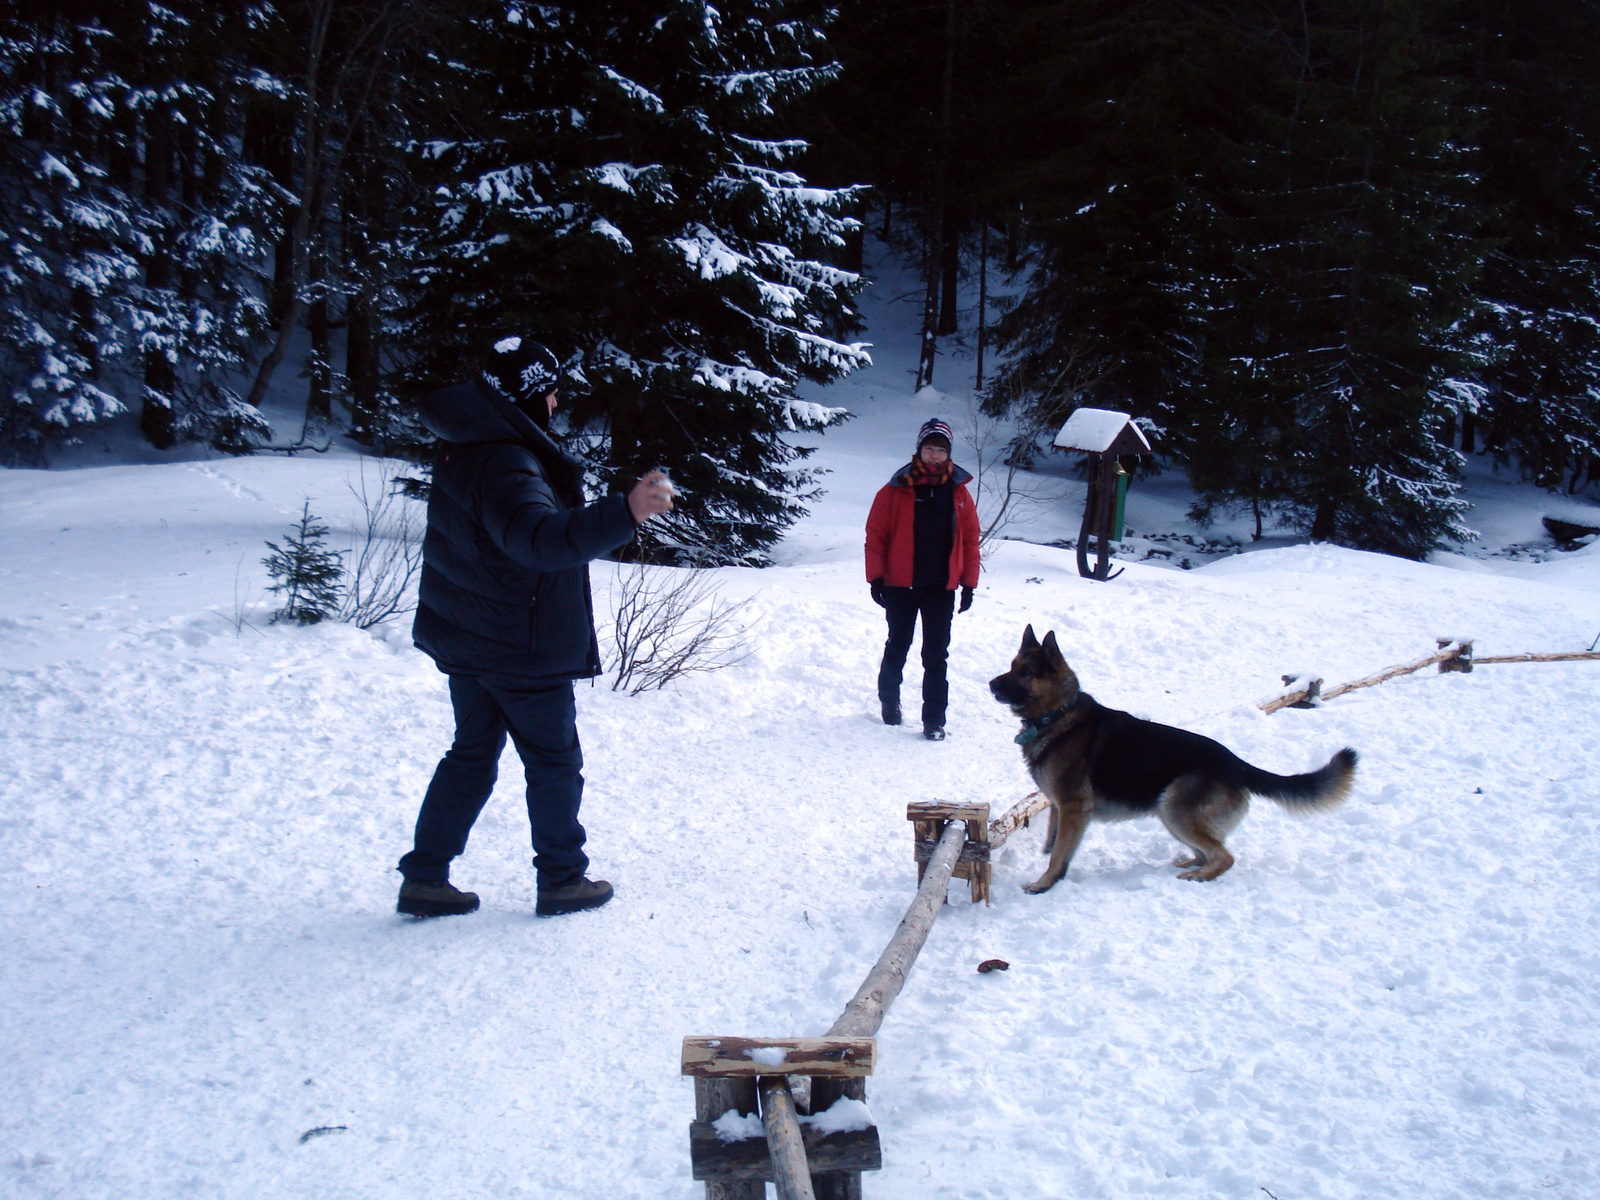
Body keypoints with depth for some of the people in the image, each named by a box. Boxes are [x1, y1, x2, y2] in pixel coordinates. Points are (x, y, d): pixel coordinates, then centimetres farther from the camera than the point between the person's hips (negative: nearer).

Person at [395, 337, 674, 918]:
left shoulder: (464, 446, 4)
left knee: (472, 753, 19)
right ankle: (562, 880, 21)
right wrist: (624, 514, -57)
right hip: (523, 651, -9)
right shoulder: (506, 464, -26)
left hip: (464, 640, 9)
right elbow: (540, 537, -45)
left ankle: (424, 878, 21)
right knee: (555, 762, 9)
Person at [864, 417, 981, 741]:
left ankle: (934, 720, 7)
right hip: (900, 586, -1)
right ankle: (889, 702, 35)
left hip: (941, 587, 1)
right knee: (897, 648, 14)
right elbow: (876, 534, -5)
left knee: (936, 656, 3)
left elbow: (970, 539, 5)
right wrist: (876, 577, -9)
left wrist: (968, 583, 1)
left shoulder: (958, 493, 3)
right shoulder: (896, 490, -6)